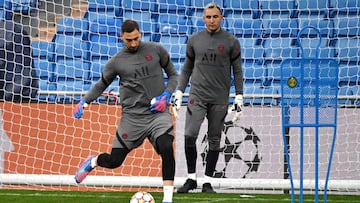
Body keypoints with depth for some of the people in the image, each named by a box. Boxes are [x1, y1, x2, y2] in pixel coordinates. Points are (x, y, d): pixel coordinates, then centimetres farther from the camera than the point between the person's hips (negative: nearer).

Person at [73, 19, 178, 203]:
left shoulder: (156, 50, 3)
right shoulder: (116, 62, 4)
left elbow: (173, 75, 12)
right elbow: (101, 84, 17)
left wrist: (166, 96, -4)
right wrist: (84, 101, 3)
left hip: (158, 113, -1)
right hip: (132, 116, 1)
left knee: (166, 148, -28)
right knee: (114, 161, 2)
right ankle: (92, 162, 39)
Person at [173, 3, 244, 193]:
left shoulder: (231, 42, 3)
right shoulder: (194, 40, 8)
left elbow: (237, 72, 5)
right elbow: (187, 69, 15)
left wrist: (238, 99, 0)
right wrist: (179, 93, 9)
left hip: (220, 99, -1)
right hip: (197, 95, 1)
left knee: (214, 140, 2)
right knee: (190, 135, -12)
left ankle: (207, 181, 9)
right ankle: (191, 178, -1)